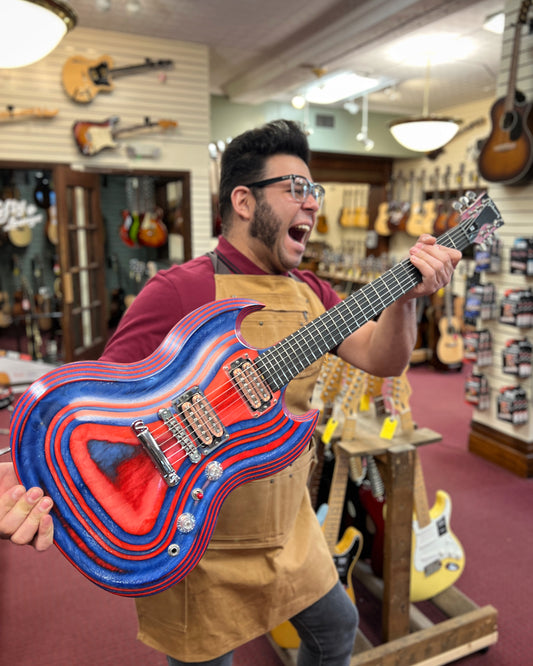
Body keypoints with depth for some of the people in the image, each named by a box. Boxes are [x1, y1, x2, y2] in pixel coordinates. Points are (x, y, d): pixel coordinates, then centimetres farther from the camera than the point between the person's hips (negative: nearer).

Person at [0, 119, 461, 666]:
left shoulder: (312, 293, 3)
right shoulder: (181, 292, -21)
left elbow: (381, 359, -2)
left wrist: (406, 295, -19)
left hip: (288, 528, 7)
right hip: (200, 549, -6)